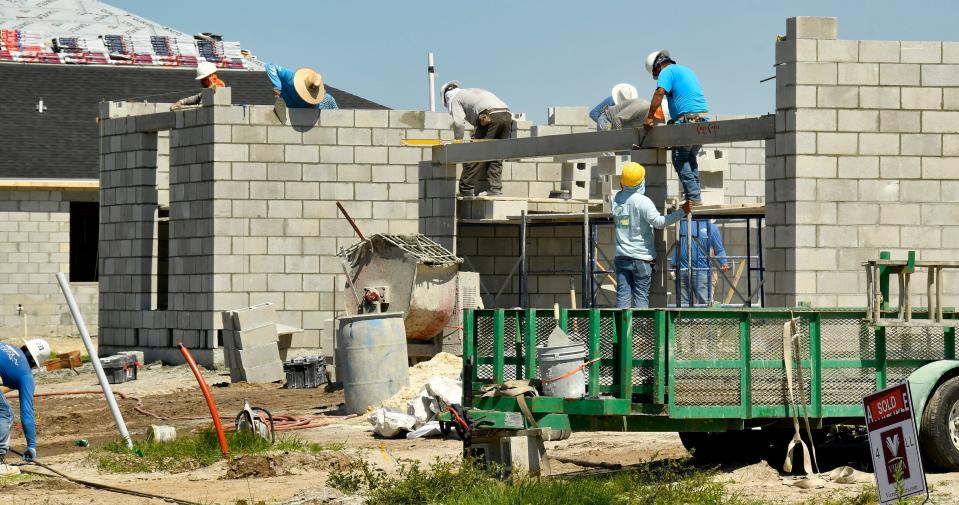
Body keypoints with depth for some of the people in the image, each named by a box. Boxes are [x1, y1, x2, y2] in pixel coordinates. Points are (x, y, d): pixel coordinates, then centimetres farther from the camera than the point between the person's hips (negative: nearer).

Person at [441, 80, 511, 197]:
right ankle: (495, 190, 3)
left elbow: (459, 122, 1)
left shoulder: (455, 98, 16)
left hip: (489, 117, -7)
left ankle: (466, 190, 0)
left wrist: (458, 140, 13)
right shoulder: (474, 91, 39)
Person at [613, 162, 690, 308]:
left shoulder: (616, 199, 3)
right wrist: (682, 211, -13)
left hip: (621, 256, 4)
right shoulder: (642, 201, -14)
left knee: (623, 294, 4)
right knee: (641, 296, 2)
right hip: (641, 257, -4)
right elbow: (658, 222, -17)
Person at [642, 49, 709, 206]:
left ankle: (694, 198, -10)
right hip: (703, 117, 8)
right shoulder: (687, 70, 27)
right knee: (690, 157, 17)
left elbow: (659, 93, -14)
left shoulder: (667, 71, 1)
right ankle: (695, 196, 12)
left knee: (679, 159, -3)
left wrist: (649, 117, -11)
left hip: (688, 118, -8)